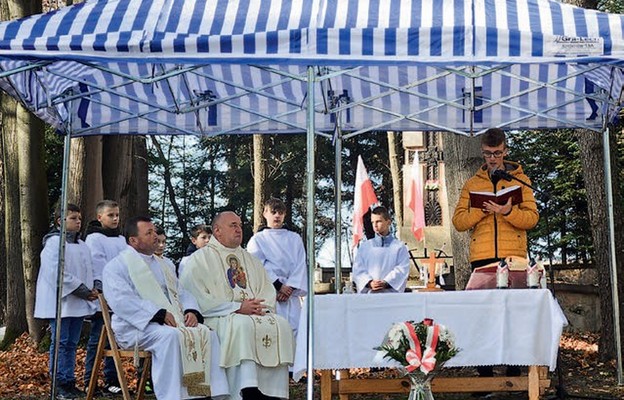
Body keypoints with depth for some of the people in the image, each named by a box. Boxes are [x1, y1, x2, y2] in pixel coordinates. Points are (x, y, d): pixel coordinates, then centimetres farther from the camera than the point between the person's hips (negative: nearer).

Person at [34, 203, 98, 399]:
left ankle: (69, 381, 13)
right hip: (60, 301, -7)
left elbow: (87, 271, 20)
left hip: (78, 303, 7)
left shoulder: (82, 245, 17)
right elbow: (57, 273, -16)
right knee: (60, 342, -5)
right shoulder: (54, 242, -8)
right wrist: (82, 290, -16)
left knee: (72, 344, 8)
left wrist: (91, 290, -1)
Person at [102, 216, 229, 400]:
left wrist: (191, 311, -4)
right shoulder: (117, 266, 2)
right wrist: (159, 313, -22)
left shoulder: (165, 265, 26)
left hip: (174, 322, 6)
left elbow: (182, 293, 20)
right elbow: (122, 300, -14)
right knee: (169, 335, -36)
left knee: (206, 333, -19)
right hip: (137, 326, -6)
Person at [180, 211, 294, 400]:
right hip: (220, 318, -5)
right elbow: (199, 299, -8)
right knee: (242, 325, -36)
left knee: (280, 325, -23)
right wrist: (237, 307, -14)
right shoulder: (199, 259, 5)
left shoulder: (250, 260, 25)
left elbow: (268, 291, 19)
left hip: (256, 314, 6)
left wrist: (261, 307, -5)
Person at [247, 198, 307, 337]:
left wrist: (290, 288, -6)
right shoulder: (257, 240, 10)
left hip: (291, 295, 3)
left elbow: (301, 265, 9)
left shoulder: (295, 239, 18)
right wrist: (279, 286, -10)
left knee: (293, 328, -9)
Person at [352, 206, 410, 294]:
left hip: (391, 292, -2)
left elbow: (402, 269, -1)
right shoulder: (364, 247, 16)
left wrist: (385, 283, -15)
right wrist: (369, 283, -11)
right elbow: (358, 269, 8)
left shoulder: (399, 247, 9)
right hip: (368, 293, 2)